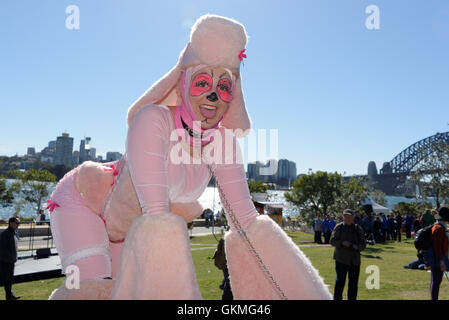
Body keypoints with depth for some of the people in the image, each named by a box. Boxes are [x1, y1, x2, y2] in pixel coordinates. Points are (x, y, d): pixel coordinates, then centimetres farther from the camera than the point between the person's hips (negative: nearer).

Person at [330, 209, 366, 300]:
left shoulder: (358, 229, 6)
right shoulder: (339, 227, 1)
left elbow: (363, 244, 6)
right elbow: (332, 241, 0)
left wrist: (357, 247, -16)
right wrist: (342, 243, -18)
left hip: (355, 260, 3)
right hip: (341, 259, -2)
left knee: (353, 282, 7)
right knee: (340, 280, -7)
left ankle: (352, 298, 20)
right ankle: (337, 298, 2)